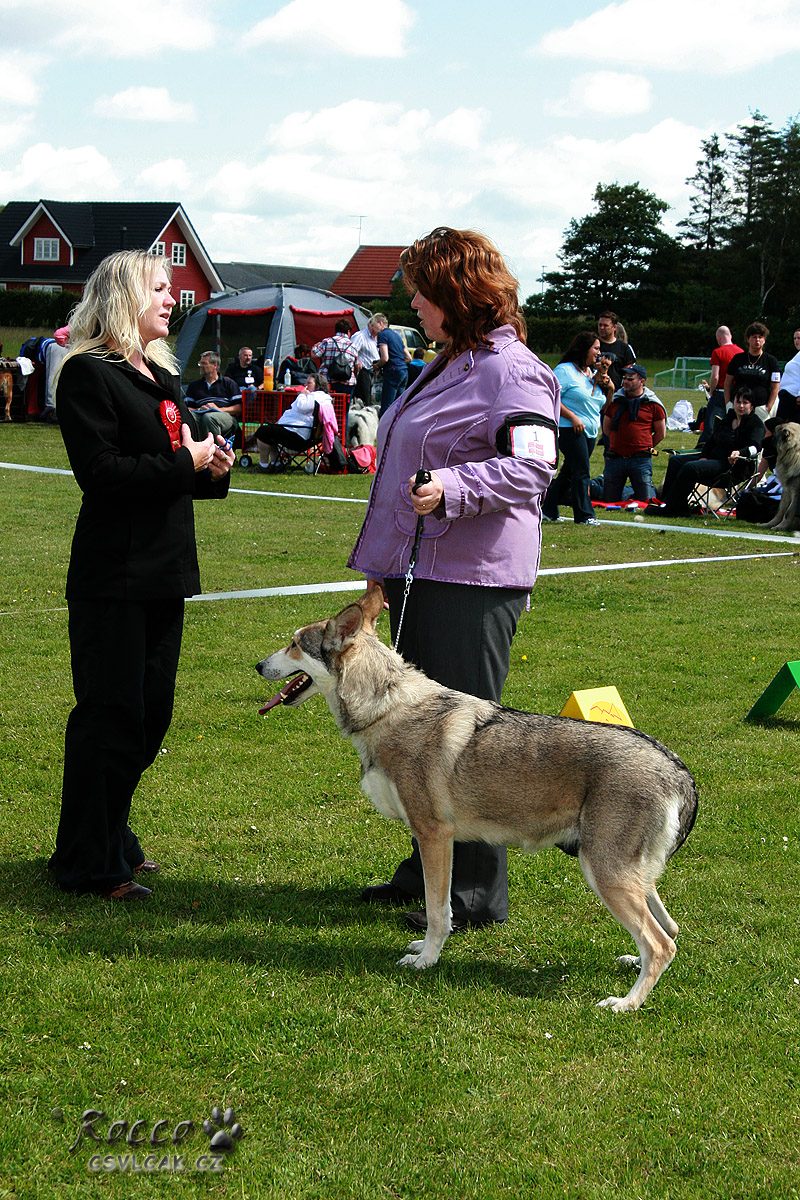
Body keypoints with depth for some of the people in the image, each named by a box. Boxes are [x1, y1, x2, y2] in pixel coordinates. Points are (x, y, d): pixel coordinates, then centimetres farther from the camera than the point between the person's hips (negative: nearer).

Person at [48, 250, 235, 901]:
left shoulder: (163, 375, 18)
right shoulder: (87, 372, -9)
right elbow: (100, 471, -19)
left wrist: (214, 468, 3)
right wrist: (186, 463, -15)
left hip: (164, 572, 9)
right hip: (113, 573, -8)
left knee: (151, 715, 13)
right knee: (110, 718, -3)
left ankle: (113, 840, 27)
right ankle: (89, 865, 8)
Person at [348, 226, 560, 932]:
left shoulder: (511, 371, -12)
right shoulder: (448, 365, 19)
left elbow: (530, 467, -22)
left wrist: (451, 489, -34)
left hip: (473, 581, -10)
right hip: (418, 573, 10)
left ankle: (479, 891, 3)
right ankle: (430, 870, 26)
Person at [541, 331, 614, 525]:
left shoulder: (593, 373, 17)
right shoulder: (565, 370, -8)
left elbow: (603, 405, 24)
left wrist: (609, 388, 4)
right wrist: (572, 417, -19)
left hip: (591, 432, 8)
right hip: (570, 429, -8)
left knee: (569, 473, 10)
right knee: (581, 472, -9)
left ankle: (549, 511, 17)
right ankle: (584, 515, -5)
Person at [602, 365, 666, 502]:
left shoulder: (653, 404, 1)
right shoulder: (614, 400, 8)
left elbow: (660, 434, 8)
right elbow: (606, 428, 18)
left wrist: (645, 447, 8)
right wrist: (621, 443, 13)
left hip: (641, 460, -3)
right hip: (615, 458, 3)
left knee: (646, 501, -3)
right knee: (609, 501, 4)